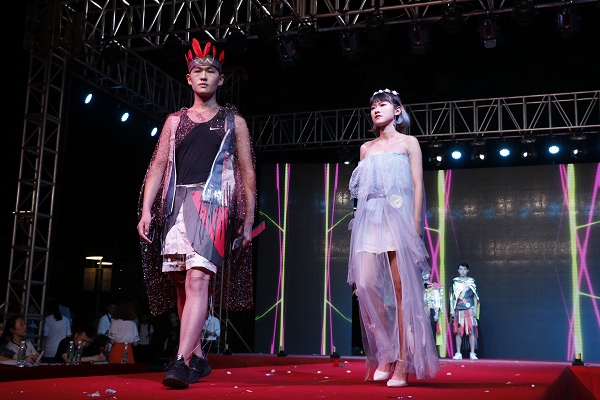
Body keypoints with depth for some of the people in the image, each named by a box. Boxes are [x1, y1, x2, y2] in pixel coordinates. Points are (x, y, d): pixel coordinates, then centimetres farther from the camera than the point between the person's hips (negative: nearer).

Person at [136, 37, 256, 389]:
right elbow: (158, 166, 13)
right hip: (176, 204, 4)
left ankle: (182, 361, -23)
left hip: (213, 202, -4)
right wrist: (146, 210, 2)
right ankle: (198, 359, 15)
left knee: (197, 279, -19)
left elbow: (247, 172, 9)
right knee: (184, 284, 5)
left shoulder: (234, 121, 12)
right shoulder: (175, 120, 19)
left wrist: (248, 219, 2)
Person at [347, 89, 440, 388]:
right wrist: (361, 223, 7)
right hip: (370, 220, 4)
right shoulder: (367, 148, 20)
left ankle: (402, 365, -3)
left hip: (398, 218, -4)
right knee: (365, 285, -11)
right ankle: (385, 354, 4)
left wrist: (415, 226, -10)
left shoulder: (408, 143, 9)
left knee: (402, 291, -7)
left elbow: (418, 186, 1)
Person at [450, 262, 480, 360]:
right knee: (458, 332, 1)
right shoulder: (455, 281, 8)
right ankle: (458, 353, 6)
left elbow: (475, 296, 8)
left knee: (471, 331, -5)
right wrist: (452, 310, 4)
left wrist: (475, 309, 0)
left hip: (469, 309, -1)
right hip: (458, 310, 1)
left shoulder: (471, 281, 7)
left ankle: (472, 353, -1)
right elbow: (452, 297, 9)